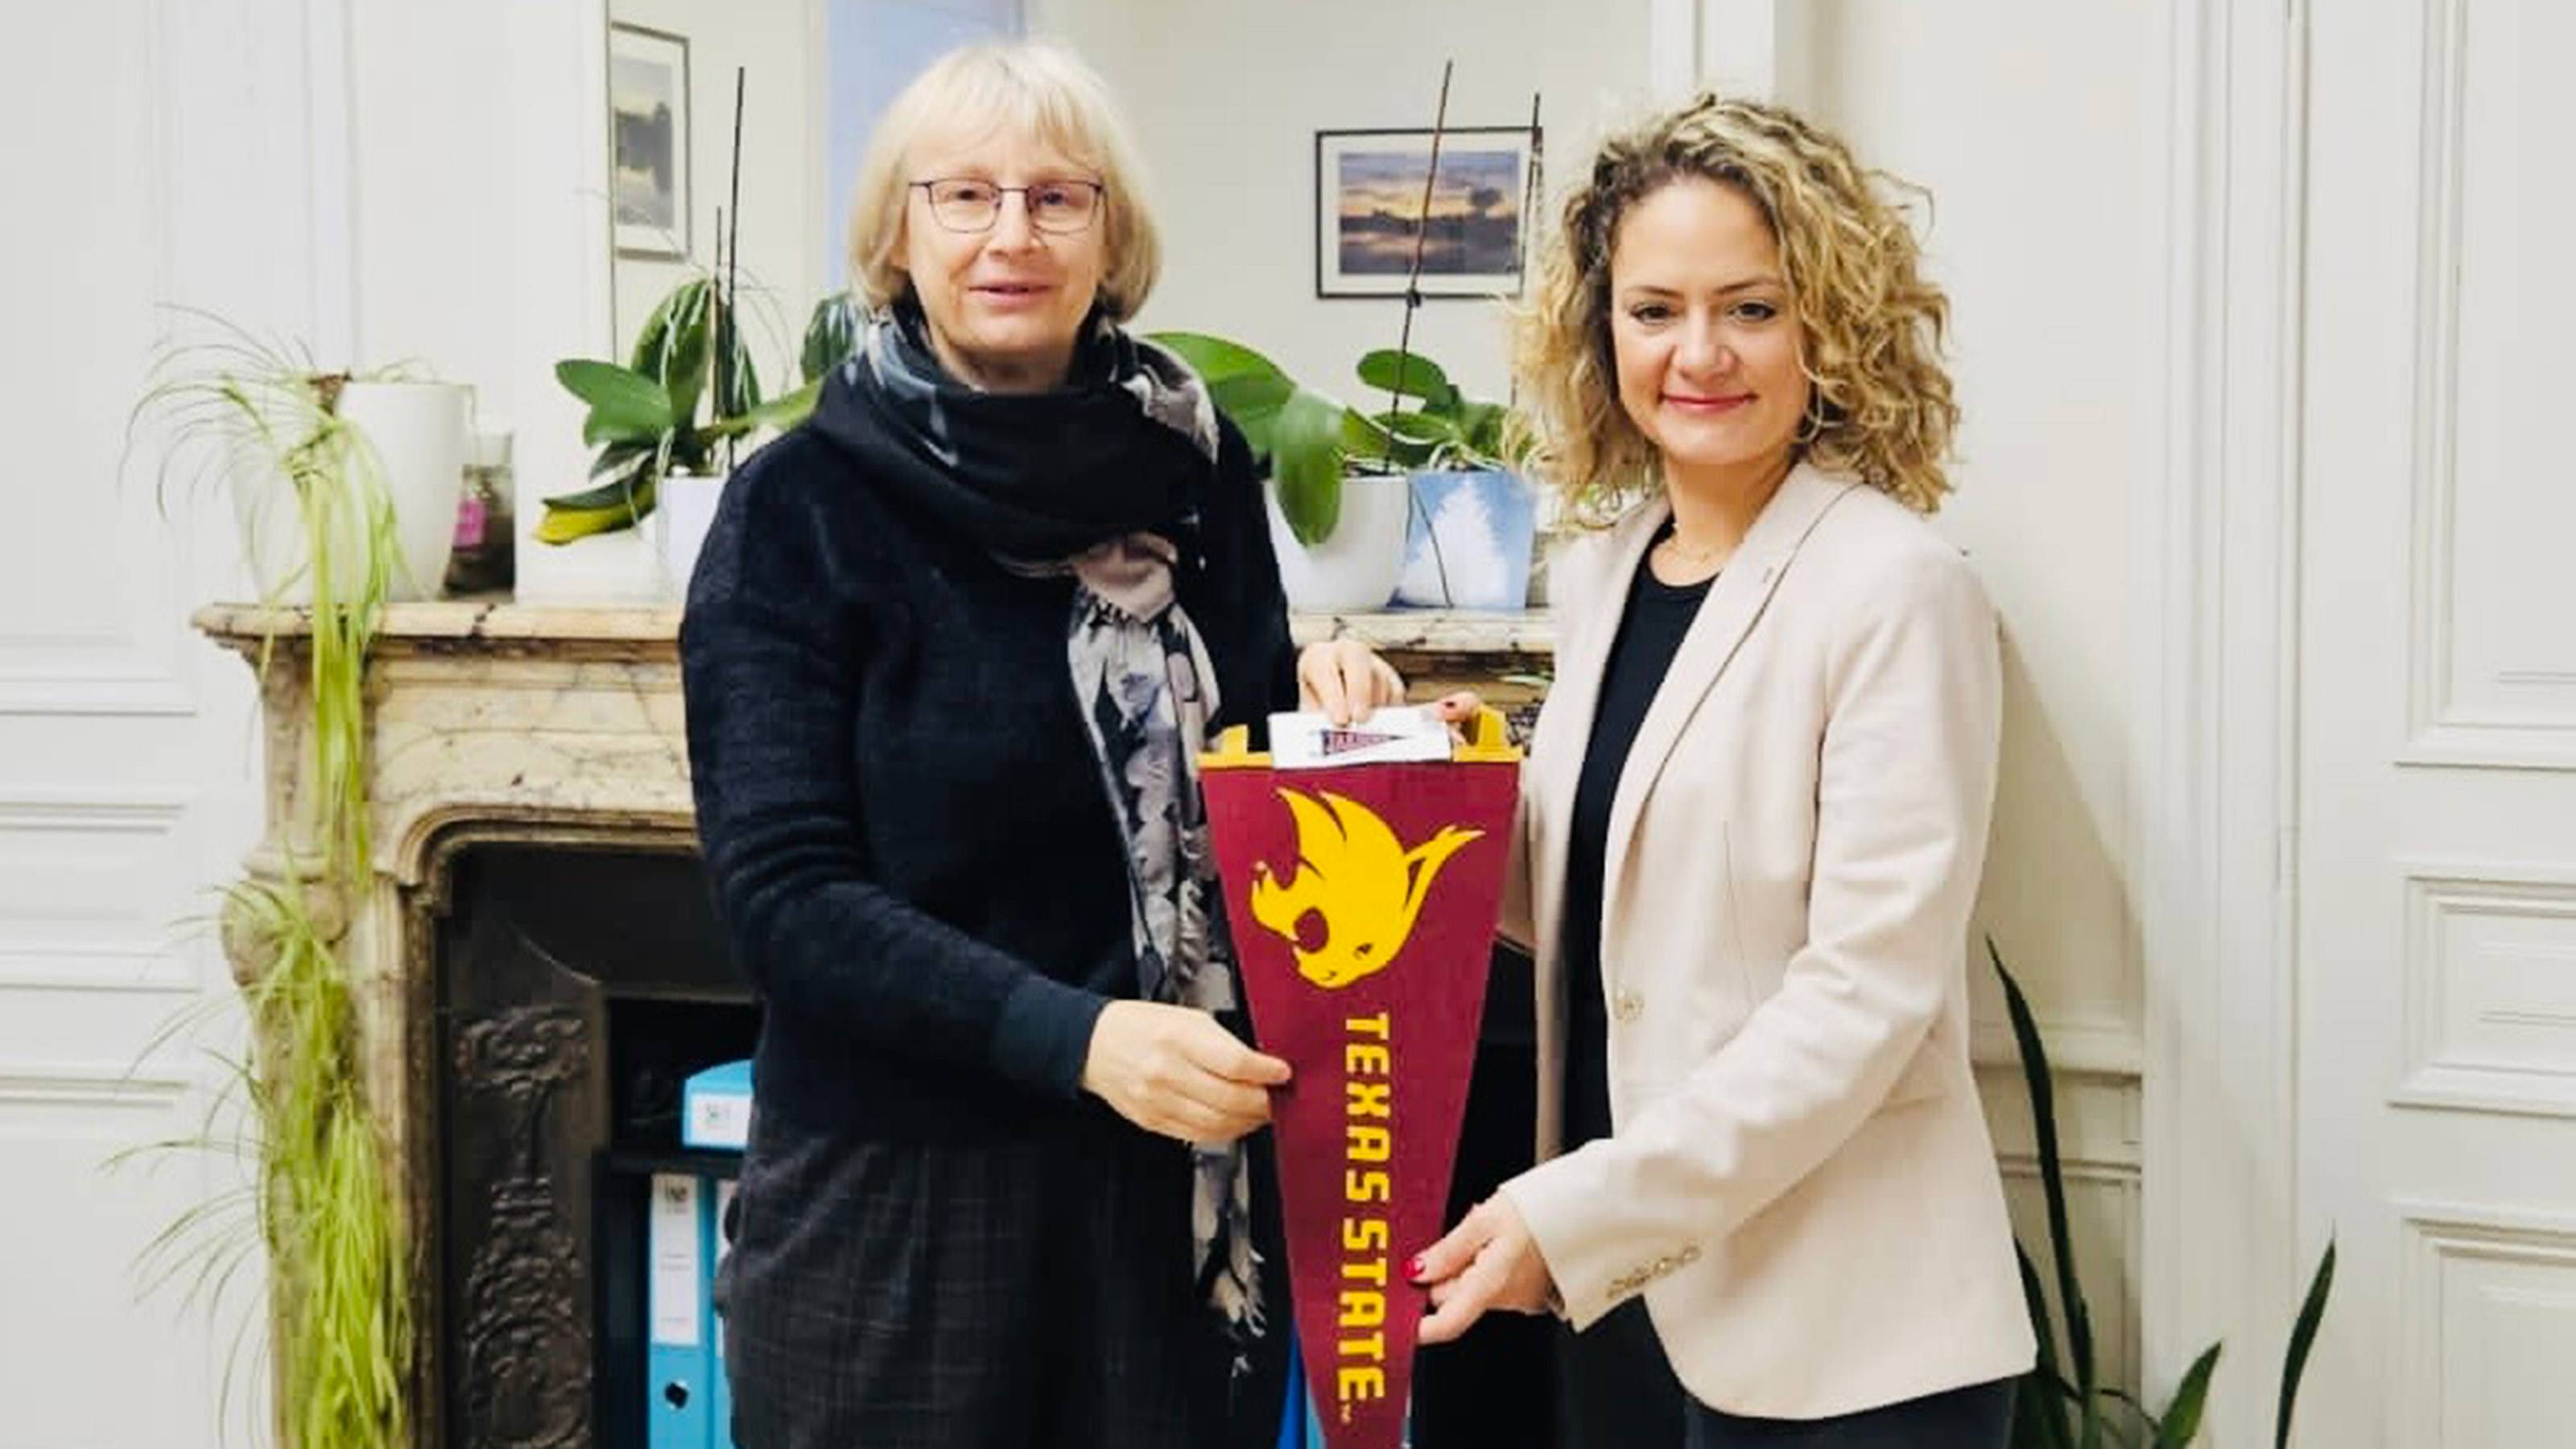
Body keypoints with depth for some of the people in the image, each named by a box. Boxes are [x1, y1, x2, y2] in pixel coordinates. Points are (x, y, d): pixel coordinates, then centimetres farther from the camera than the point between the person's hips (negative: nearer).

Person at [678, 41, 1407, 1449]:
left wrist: (1315, 693, -8)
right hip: (898, 1187, -3)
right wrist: (1073, 1035, -26)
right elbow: (783, 892, -15)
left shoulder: (1195, 466, 2)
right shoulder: (802, 507, -9)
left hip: (1167, 1173, 4)